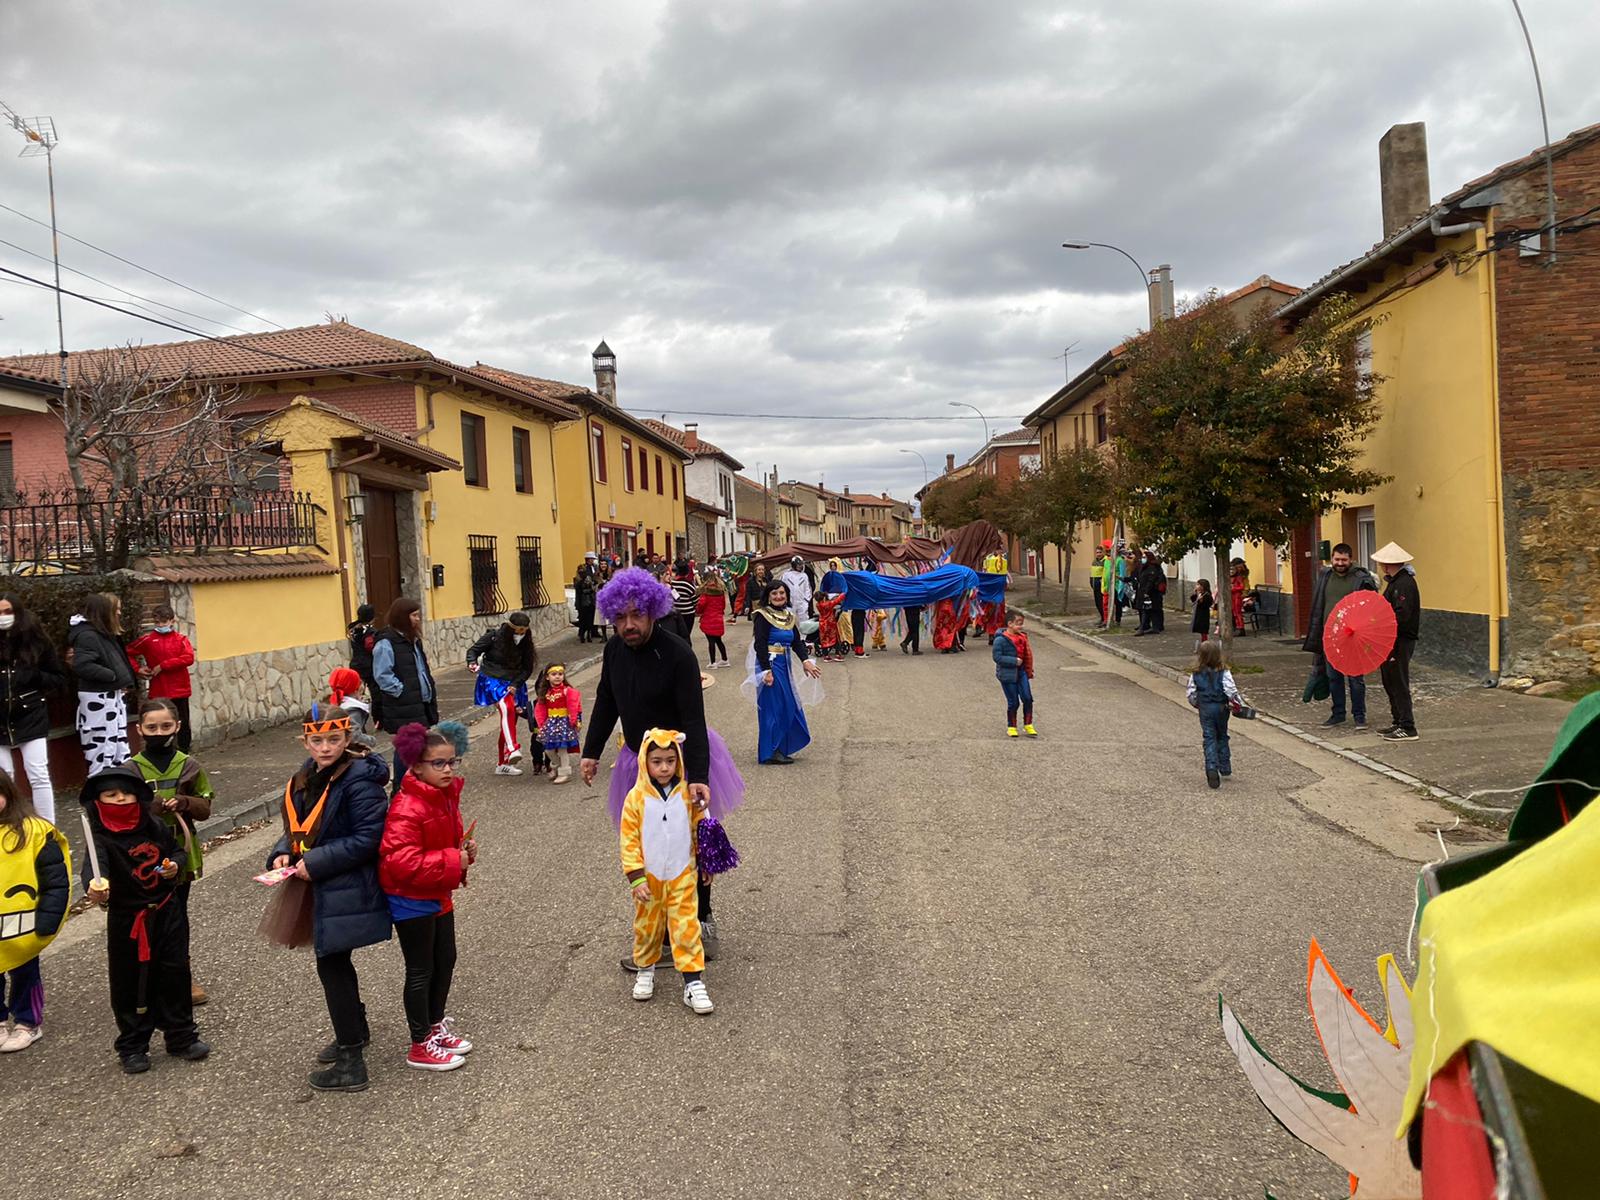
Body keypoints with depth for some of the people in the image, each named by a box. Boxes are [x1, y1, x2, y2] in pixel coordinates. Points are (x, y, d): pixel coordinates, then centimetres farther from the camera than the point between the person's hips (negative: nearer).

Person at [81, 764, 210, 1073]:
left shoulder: (155, 825, 0)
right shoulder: (102, 837, -15)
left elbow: (177, 850, 15)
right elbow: (95, 863, -35)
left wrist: (175, 865, -6)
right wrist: (93, 886, -56)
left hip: (168, 912, 3)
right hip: (127, 919, -3)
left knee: (175, 975, 10)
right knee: (130, 984, 6)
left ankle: (181, 1037, 25)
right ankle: (133, 1046, 25)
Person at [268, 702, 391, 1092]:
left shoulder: (359, 779, -21)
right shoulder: (305, 778, 6)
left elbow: (368, 837, -23)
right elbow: (299, 827, 16)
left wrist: (316, 862, -21)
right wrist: (283, 853, -4)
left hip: (348, 889, -9)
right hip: (320, 887, 9)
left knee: (332, 964, -4)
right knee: (335, 961, 22)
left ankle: (351, 1062, 6)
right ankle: (355, 1030, 44)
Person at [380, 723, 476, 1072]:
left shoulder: (447, 796, 2)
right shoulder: (406, 809, -27)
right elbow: (401, 863, -33)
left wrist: (465, 849, -2)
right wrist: (452, 862, -28)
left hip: (438, 896, 9)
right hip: (411, 902, -9)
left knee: (445, 960, 20)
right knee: (421, 971, 4)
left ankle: (436, 1027, 39)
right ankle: (421, 1047, 20)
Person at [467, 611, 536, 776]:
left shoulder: (525, 643, 0)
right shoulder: (494, 637, -10)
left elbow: (527, 668, 5)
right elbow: (473, 650, -2)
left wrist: (515, 684, -9)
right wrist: (472, 663, -23)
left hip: (513, 684, 5)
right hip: (492, 681, -5)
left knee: (510, 722, 6)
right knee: (507, 707, -32)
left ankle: (503, 764, 18)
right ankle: (512, 750, -44)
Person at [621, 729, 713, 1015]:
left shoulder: (687, 794, -4)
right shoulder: (636, 797, -10)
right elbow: (629, 840, -8)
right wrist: (636, 878, -11)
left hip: (682, 877, 0)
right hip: (648, 879, 0)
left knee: (686, 928, -1)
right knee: (647, 927, 15)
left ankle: (693, 981, 5)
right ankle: (645, 969, 37)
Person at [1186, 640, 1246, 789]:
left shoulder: (1196, 674, -6)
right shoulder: (1224, 673, -12)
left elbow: (1191, 694, -1)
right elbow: (1231, 691, -17)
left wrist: (1197, 704, 18)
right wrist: (1240, 704, -3)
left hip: (1205, 709, 0)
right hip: (1221, 707, 0)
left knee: (1209, 739, 2)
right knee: (1222, 737, 19)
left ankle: (1212, 768, -15)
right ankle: (1225, 767, 25)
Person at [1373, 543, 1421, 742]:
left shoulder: (1405, 583, -17)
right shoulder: (1394, 582, 15)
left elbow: (1402, 616, -25)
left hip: (1401, 642, -10)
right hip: (1392, 640, 10)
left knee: (1399, 684, -7)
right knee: (1390, 683, 15)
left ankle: (1407, 728, -3)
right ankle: (1399, 723, 23)